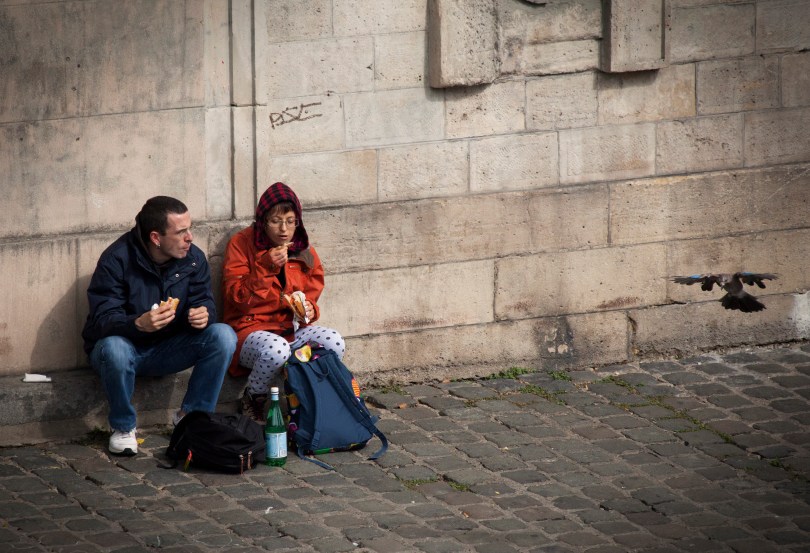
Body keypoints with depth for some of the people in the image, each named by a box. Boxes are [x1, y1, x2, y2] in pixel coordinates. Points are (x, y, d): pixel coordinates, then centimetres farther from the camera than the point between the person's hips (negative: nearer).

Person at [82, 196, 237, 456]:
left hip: (167, 351, 4)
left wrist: (204, 314, -30)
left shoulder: (193, 258, -6)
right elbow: (102, 321, -25)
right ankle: (123, 427, -14)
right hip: (126, 346, -4)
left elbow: (203, 300, -3)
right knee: (114, 348, -40)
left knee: (224, 336, -21)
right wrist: (139, 324, -46)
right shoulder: (117, 260, -20)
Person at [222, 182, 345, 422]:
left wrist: (309, 309, -8)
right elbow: (236, 298, -11)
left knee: (334, 343, -25)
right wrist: (266, 267, -21)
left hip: (292, 328, 5)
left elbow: (311, 295, 17)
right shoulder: (241, 244, -5)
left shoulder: (304, 251, 8)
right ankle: (252, 401, -9)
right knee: (276, 350, -40)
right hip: (250, 328, -5)